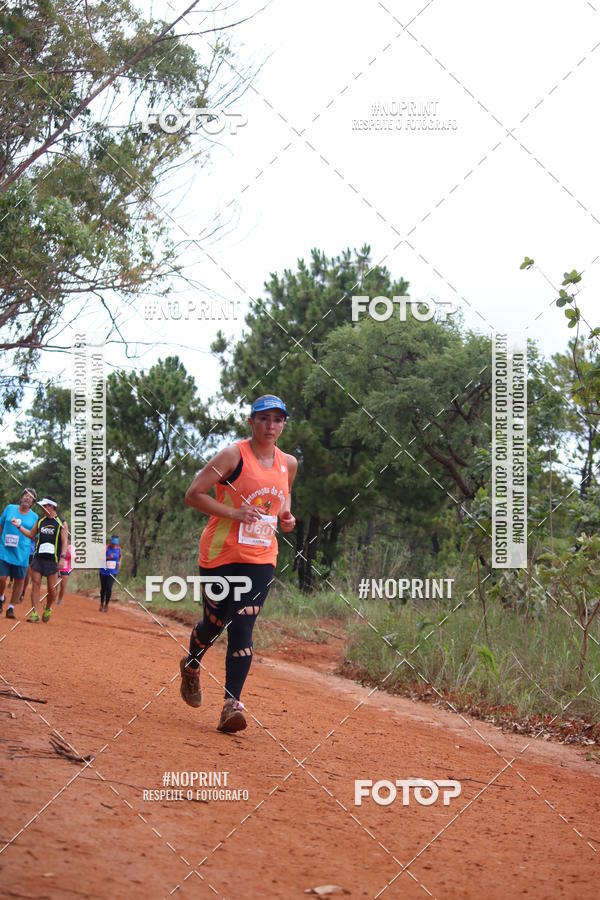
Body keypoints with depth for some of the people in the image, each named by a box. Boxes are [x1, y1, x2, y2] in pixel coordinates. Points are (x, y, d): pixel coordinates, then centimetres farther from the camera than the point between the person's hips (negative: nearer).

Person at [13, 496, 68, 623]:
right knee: (35, 584, -6)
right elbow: (31, 534, 23)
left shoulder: (61, 523, -1)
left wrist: (63, 557, -15)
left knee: (52, 588, -1)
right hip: (38, 558, 4)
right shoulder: (40, 521, 13)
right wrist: (19, 526, 13)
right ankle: (35, 613, -5)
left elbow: (65, 541, -5)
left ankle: (48, 608, 25)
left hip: (52, 560, -4)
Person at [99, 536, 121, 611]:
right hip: (104, 572, -1)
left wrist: (119, 562, 5)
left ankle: (106, 605, 1)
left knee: (109, 588, -14)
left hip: (112, 572, 1)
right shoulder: (106, 548, -12)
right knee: (103, 588, 9)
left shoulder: (118, 549, -1)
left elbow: (120, 556, 22)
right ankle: (102, 604, 32)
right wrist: (108, 557, -34)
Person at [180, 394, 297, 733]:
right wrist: (234, 513, -22)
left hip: (261, 558, 3)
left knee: (242, 629, -8)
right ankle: (191, 666, 41)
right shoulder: (233, 455, -9)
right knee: (215, 622, 8)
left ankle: (233, 703, -12)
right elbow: (194, 494, -12)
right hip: (220, 553, -3)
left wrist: (286, 515, 7)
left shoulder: (289, 463, 8)